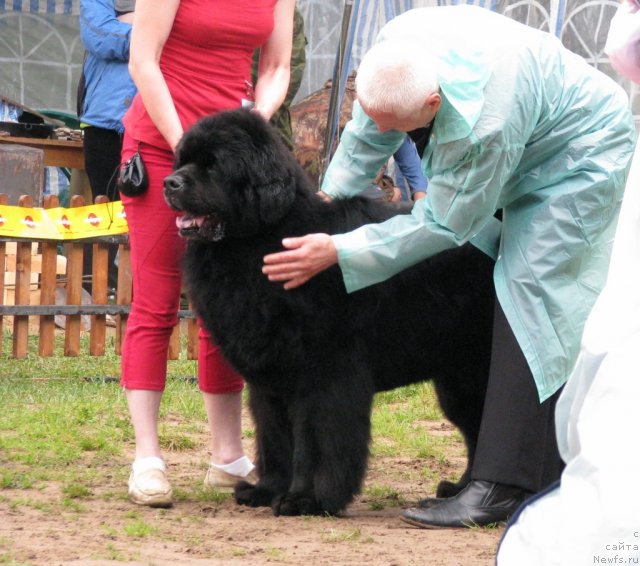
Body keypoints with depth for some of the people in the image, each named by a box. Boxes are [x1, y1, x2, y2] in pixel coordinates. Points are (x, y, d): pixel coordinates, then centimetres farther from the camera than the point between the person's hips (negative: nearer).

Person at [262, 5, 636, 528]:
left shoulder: (486, 124, -42)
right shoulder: (396, 44, -21)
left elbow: (444, 224, -30)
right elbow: (367, 136, 0)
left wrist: (338, 252, -29)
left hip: (583, 161, -9)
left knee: (529, 299, -19)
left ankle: (500, 489, -24)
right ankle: (552, 475, 14)